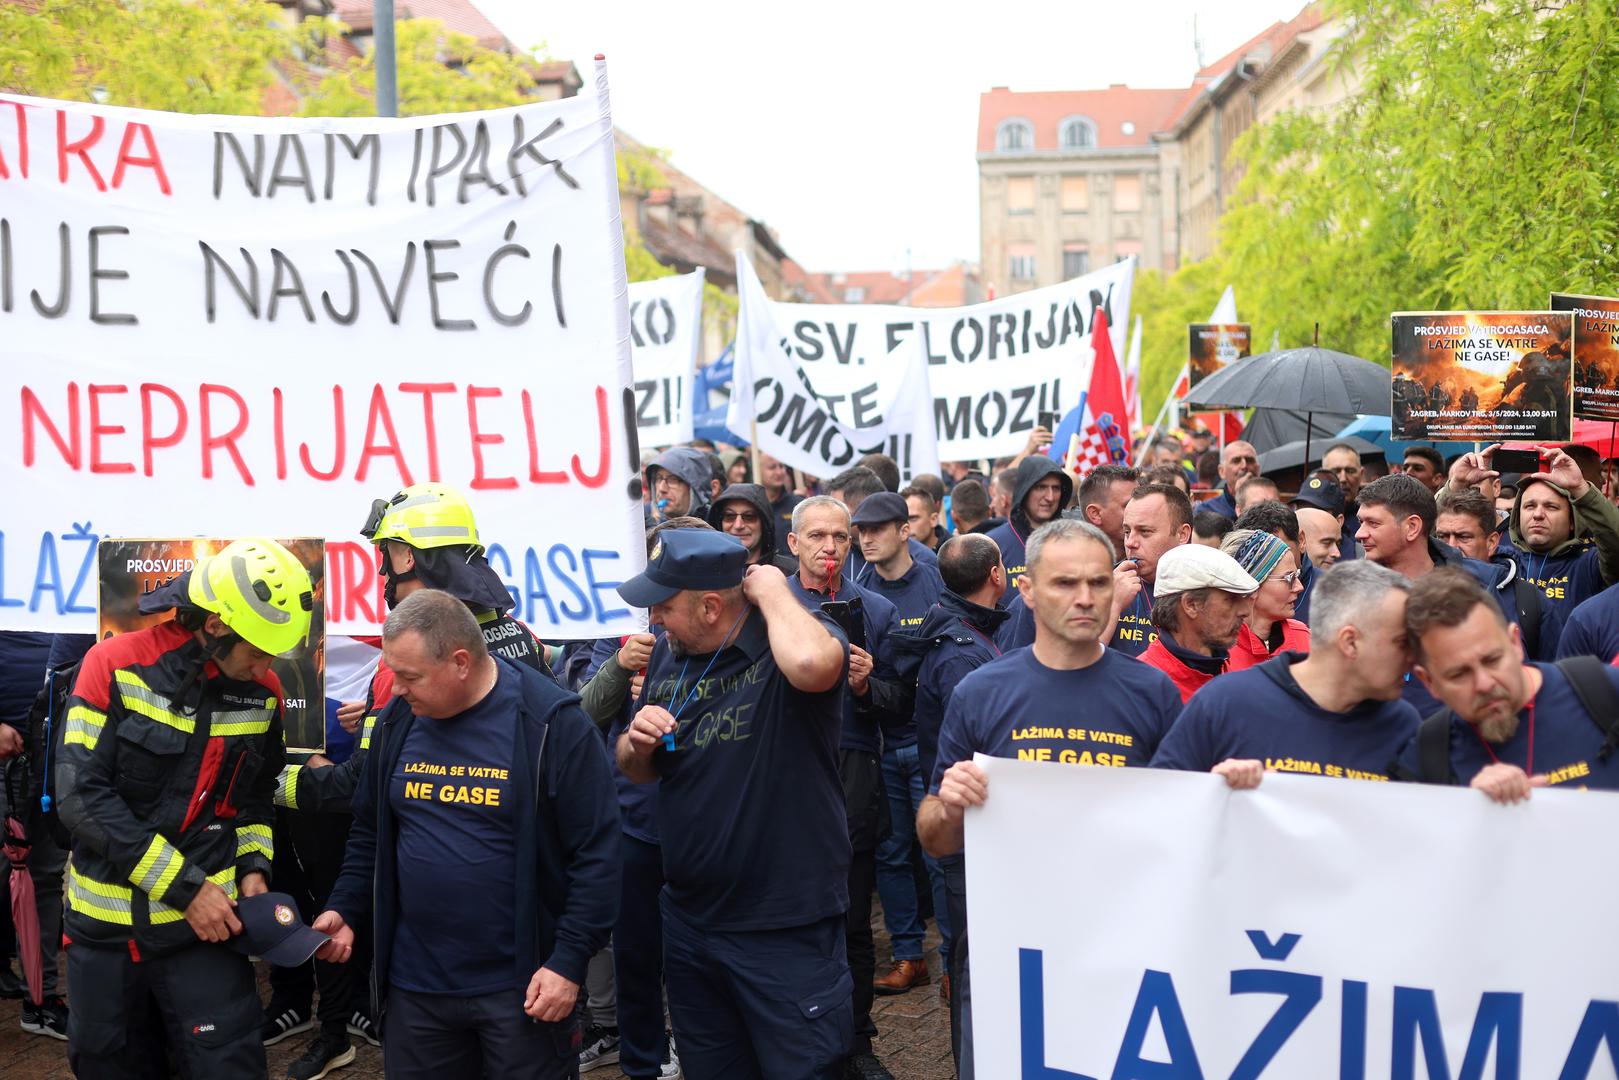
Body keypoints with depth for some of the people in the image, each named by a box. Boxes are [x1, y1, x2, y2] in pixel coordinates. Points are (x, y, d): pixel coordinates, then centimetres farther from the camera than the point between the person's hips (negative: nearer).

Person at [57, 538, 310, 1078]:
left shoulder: (263, 692, 1)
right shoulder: (116, 667, -12)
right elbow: (82, 796, -18)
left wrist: (253, 867, -4)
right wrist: (185, 886, -19)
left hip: (203, 919, 1)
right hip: (104, 918, -1)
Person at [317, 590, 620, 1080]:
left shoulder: (552, 725, -13)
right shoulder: (397, 723, 4)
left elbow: (596, 852, -13)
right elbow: (370, 832, 18)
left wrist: (569, 962, -16)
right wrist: (343, 909, 6)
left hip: (521, 987, -5)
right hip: (414, 984, 5)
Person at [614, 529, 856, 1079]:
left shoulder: (793, 633, -15)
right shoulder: (669, 654, 5)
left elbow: (812, 664, -42)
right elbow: (638, 770, 16)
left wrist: (773, 590, -22)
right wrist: (638, 742, -8)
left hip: (786, 931, -7)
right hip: (688, 923, 7)